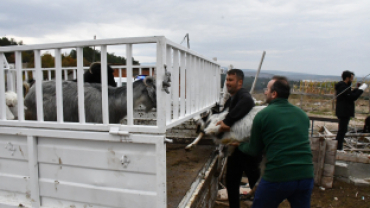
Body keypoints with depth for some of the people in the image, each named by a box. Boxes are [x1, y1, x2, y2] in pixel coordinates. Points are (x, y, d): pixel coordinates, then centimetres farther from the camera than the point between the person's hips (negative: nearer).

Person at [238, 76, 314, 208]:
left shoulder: (263, 115, -6)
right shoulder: (302, 114, 7)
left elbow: (254, 150, 4)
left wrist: (239, 145, 25)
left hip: (278, 177, -4)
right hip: (306, 176, 5)